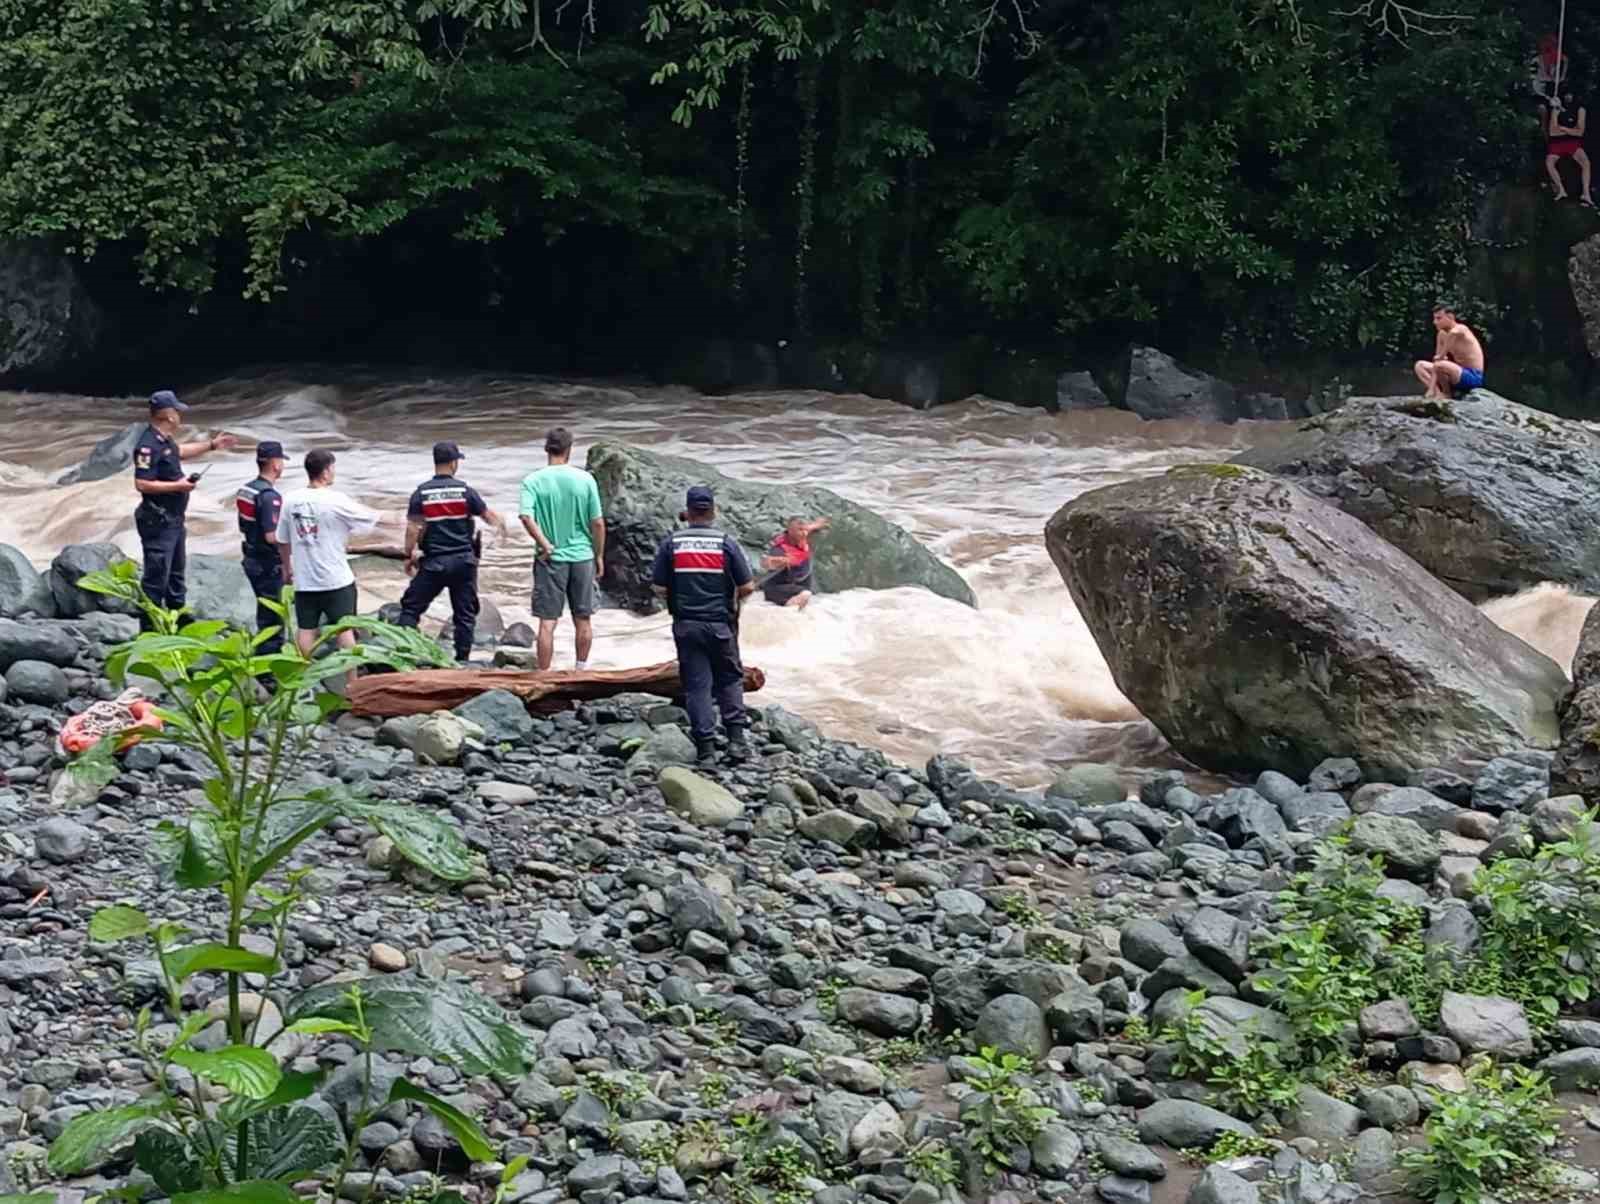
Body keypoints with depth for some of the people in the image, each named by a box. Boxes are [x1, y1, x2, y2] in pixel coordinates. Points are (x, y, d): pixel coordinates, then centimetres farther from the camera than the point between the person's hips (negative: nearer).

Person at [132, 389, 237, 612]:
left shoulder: (165, 439, 8)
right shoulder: (148, 445, -23)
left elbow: (179, 451, 31)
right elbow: (142, 484, -28)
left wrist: (211, 445, 32)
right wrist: (178, 486, -23)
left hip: (173, 519, 11)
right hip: (158, 521, -11)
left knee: (176, 572, 22)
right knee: (156, 577, -7)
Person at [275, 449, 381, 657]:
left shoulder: (291, 500, -1)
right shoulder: (336, 501, -15)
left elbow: (282, 541, 7)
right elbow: (372, 518, -6)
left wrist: (287, 568, 22)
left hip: (304, 581, 4)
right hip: (336, 580, -4)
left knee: (305, 631, 9)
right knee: (345, 630, 5)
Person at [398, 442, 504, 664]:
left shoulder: (421, 493, -5)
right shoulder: (465, 491, -4)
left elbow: (413, 528, -8)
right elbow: (488, 515, 6)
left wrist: (409, 556, 3)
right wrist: (501, 524, 28)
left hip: (434, 562, -1)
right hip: (464, 561, 1)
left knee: (411, 607, 9)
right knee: (465, 613, 10)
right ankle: (463, 659, 11)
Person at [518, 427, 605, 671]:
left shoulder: (533, 481, -6)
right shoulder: (585, 479, -3)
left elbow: (526, 516, -20)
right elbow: (598, 523, -1)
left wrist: (545, 544, -12)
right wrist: (599, 556, 10)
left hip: (551, 559, -1)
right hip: (582, 556, 1)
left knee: (547, 622, 2)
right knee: (583, 620, 14)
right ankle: (582, 670, 26)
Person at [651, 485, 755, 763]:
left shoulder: (671, 544, -3)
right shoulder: (726, 544, -6)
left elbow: (658, 587, -3)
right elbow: (748, 586, -6)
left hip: (686, 625, 1)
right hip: (721, 625, 0)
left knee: (697, 685, 5)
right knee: (730, 680, 14)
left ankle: (705, 745, 3)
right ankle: (736, 737, 4)